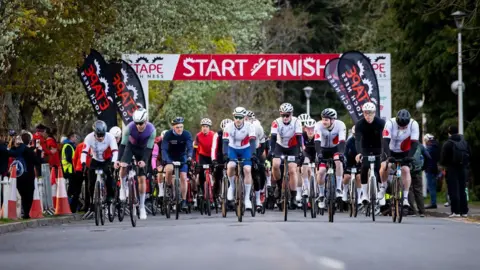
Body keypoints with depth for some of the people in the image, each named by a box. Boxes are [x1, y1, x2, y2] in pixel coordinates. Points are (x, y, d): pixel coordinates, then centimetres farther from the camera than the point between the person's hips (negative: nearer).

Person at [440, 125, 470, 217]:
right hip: (463, 168, 5)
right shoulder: (464, 142, 5)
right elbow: (469, 155, 10)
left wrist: (444, 165, 9)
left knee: (453, 190, -3)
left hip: (452, 169, -5)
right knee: (462, 190, 11)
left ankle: (456, 211, -8)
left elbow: (443, 158, -9)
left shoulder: (447, 144, -10)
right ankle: (464, 211, 11)